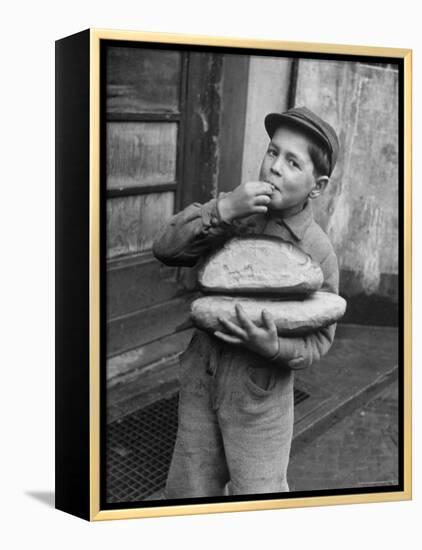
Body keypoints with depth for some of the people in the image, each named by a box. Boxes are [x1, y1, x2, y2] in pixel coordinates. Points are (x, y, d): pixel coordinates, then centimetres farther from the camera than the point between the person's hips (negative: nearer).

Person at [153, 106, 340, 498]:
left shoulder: (317, 252, -16)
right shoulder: (235, 209, -6)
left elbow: (318, 340, -9)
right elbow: (166, 249, -15)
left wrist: (273, 347, -30)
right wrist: (222, 210, -28)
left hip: (258, 395, -4)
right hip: (200, 378, 4)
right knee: (187, 492, 19)